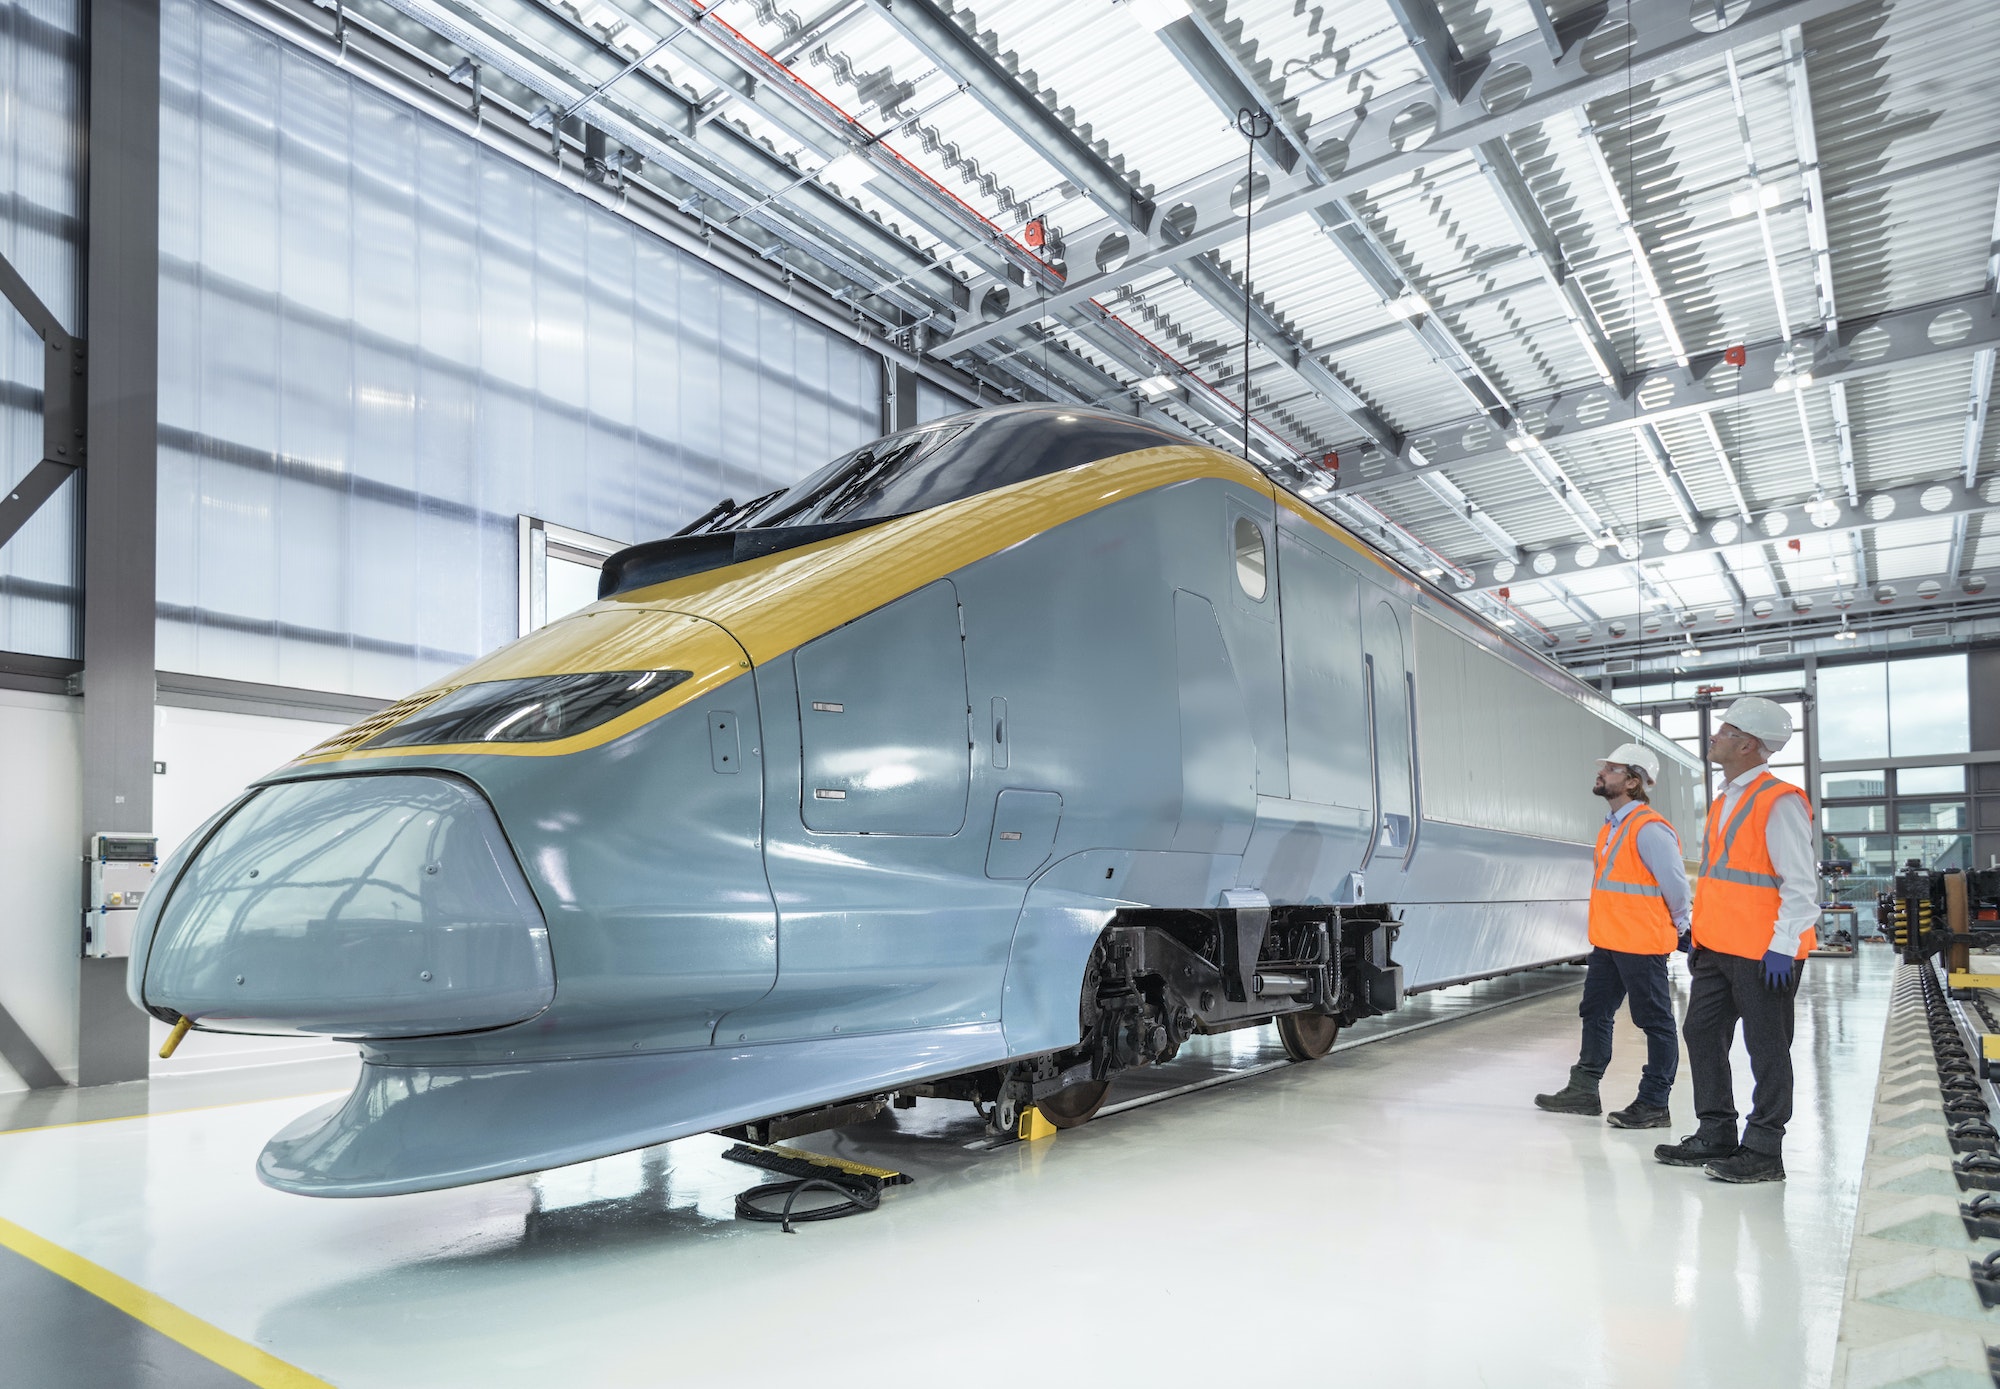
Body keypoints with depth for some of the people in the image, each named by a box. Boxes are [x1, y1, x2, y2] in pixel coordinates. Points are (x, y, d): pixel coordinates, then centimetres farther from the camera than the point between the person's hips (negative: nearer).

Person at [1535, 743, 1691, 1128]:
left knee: (1655, 1023, 4)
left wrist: (1678, 925, -1)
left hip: (1641, 945, -10)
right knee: (1595, 1014, 16)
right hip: (1607, 942, 10)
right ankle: (1584, 1090, 26)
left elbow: (1675, 885, -16)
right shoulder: (1611, 827, 11)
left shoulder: (1648, 828, -18)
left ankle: (1653, 1104, 12)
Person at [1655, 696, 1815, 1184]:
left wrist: (1783, 946, -20)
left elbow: (1800, 883, -16)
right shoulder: (1723, 802, 15)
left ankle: (1763, 1152, 12)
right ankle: (1716, 1136, 23)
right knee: (1702, 1034, 12)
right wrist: (1699, 936, 19)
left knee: (1766, 1049, 2)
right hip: (1716, 948, 9)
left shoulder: (1779, 801, -13)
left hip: (1763, 954, -9)